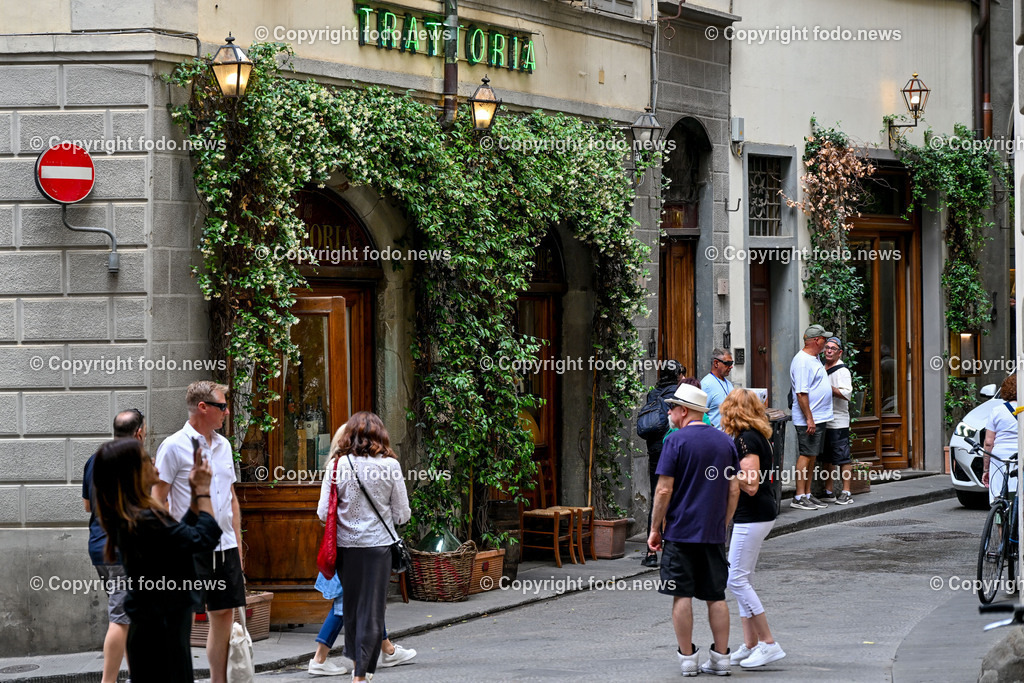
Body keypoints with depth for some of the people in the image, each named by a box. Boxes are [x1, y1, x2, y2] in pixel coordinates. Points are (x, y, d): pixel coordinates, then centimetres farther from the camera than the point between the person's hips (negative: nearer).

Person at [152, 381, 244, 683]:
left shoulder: (223, 445, 14)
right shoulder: (174, 446, -8)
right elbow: (158, 499, -9)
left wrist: (237, 542, 17)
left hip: (225, 547, 7)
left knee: (224, 614, 9)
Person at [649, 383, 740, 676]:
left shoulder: (676, 441, -9)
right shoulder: (726, 441, 7)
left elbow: (664, 490, -11)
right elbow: (734, 490, 9)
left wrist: (655, 528, -2)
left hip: (681, 531, -5)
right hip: (714, 534, 5)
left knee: (682, 596, 2)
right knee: (716, 596, 9)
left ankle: (687, 657, 3)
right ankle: (720, 658, 9)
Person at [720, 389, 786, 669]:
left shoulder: (746, 440, -17)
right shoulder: (759, 437, 13)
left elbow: (751, 485, -22)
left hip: (752, 517, -10)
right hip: (757, 515, 10)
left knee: (737, 579, -9)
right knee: (741, 580, 12)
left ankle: (768, 644, -9)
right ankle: (750, 645, 14)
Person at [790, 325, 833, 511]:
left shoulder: (814, 359, 15)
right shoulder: (802, 361, -17)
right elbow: (801, 393, -22)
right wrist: (809, 418, -23)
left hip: (819, 418, 10)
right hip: (808, 419, -10)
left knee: (811, 457, 11)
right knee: (806, 455, -8)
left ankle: (807, 495, 15)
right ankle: (799, 497, -7)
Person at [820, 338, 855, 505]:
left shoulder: (842, 371, -8)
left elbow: (847, 394, -20)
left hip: (838, 421, -8)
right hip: (822, 421, 8)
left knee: (843, 458, -7)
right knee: (826, 459, 11)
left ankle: (846, 493, -5)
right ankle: (828, 492, 17)